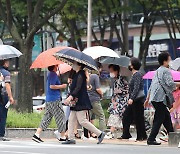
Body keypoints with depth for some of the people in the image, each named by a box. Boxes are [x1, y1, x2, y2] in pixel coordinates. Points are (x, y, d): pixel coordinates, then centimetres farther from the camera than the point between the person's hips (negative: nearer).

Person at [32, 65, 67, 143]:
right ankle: (63, 137, 2)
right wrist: (62, 86, -12)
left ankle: (37, 135, 1)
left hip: (49, 100, 9)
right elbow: (52, 86, -20)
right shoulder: (54, 74, -12)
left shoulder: (50, 74, 17)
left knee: (46, 118, 8)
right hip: (55, 100, -9)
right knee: (61, 118, -1)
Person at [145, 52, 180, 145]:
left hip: (154, 98, 10)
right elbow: (169, 83, -17)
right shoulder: (166, 71, -5)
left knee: (166, 116, 15)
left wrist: (148, 98, 26)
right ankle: (151, 139, -14)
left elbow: (152, 86, 24)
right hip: (160, 98, -10)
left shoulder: (157, 71, 23)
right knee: (159, 119, -9)